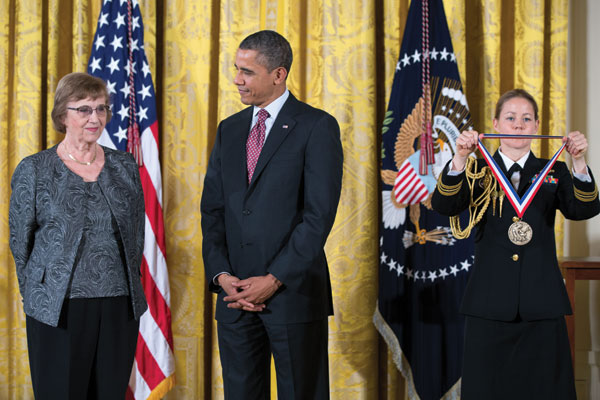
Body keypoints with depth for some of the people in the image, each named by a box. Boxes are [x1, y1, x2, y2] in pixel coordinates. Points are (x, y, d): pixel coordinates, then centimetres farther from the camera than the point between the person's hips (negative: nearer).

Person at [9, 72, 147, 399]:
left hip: (120, 308, 3)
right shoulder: (34, 170, 0)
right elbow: (20, 242, 5)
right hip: (59, 310, -3)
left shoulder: (125, 166, 9)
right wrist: (40, 296, 7)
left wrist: (128, 289, 11)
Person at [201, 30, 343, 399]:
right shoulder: (229, 129, 14)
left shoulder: (317, 127, -4)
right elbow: (213, 209, 11)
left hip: (294, 292, -5)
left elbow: (320, 214, -11)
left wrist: (274, 280, -14)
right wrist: (221, 275, -4)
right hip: (235, 294, 5)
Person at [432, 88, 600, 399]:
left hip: (541, 304, 1)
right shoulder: (477, 171, 8)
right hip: (490, 303, -1)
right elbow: (444, 206, -8)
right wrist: (460, 159, -24)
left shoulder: (554, 173, 11)